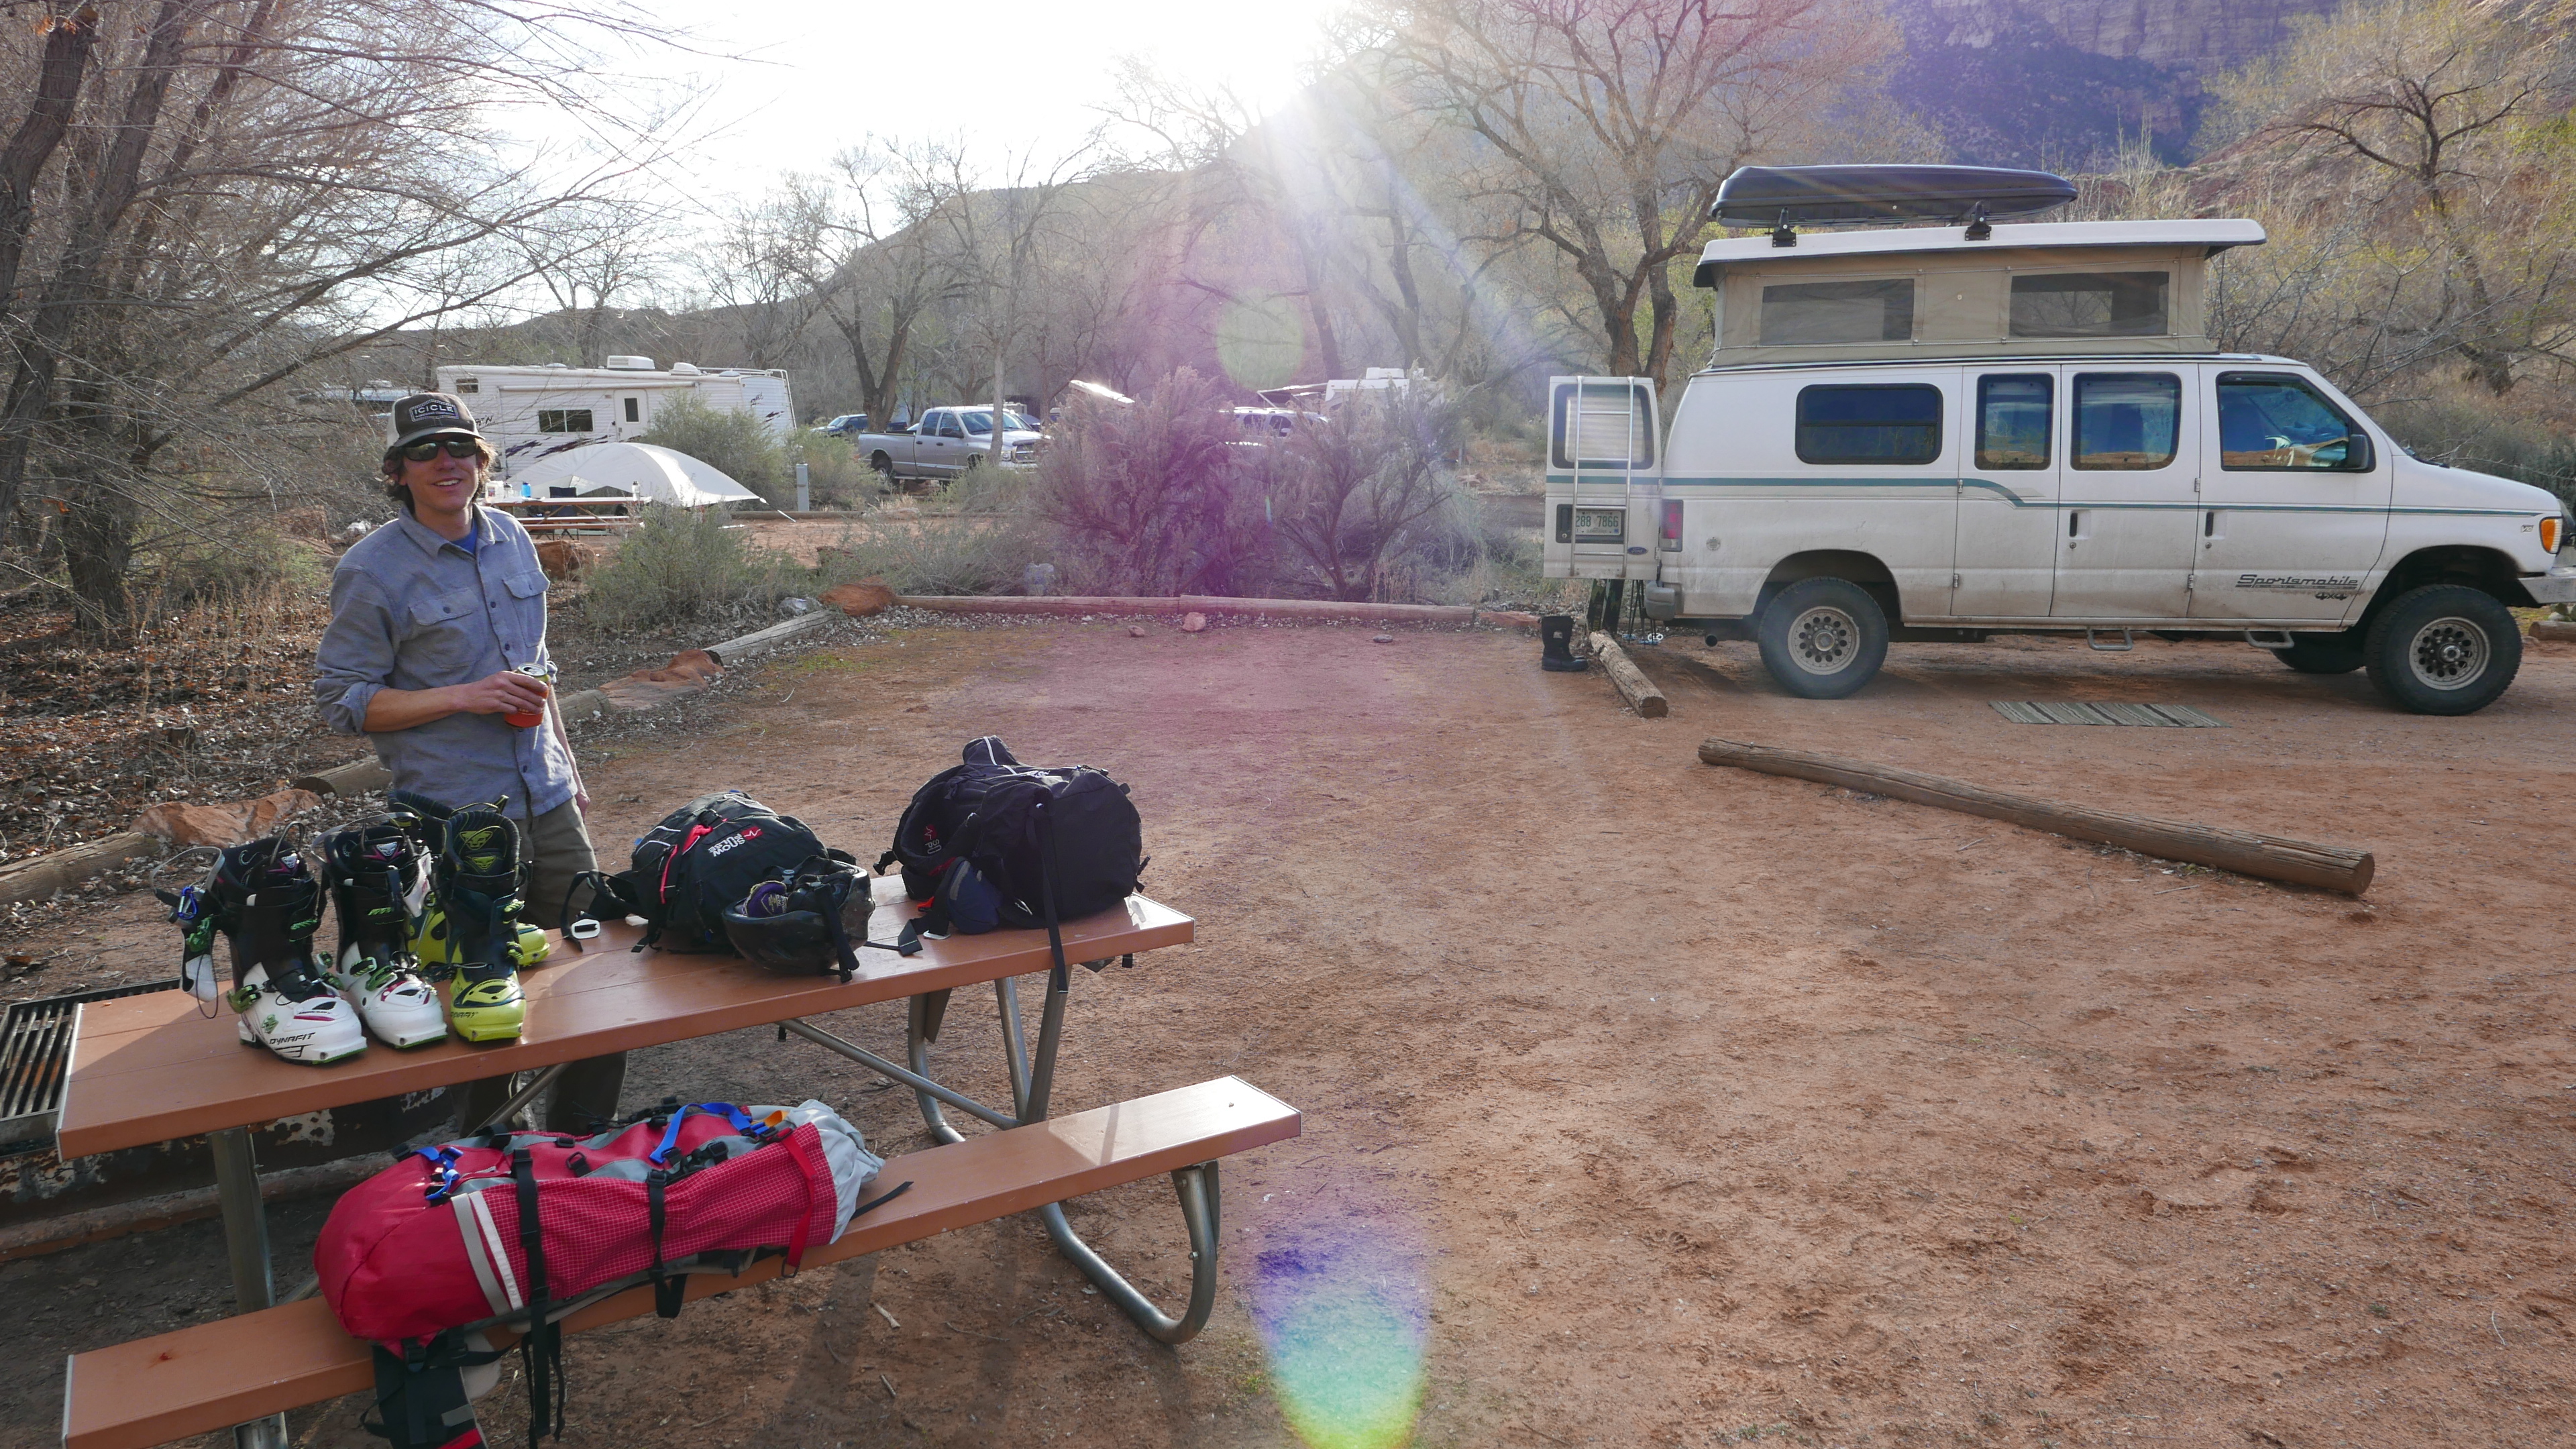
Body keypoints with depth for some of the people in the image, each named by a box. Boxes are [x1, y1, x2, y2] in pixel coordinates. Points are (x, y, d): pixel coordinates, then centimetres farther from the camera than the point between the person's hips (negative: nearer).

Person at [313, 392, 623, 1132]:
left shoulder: (511, 537, 9)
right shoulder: (371, 569, -9)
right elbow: (341, 698, -8)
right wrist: (463, 697, -18)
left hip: (547, 803, 6)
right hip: (457, 821, -6)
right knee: (487, 997, 3)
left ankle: (584, 1151, 26)